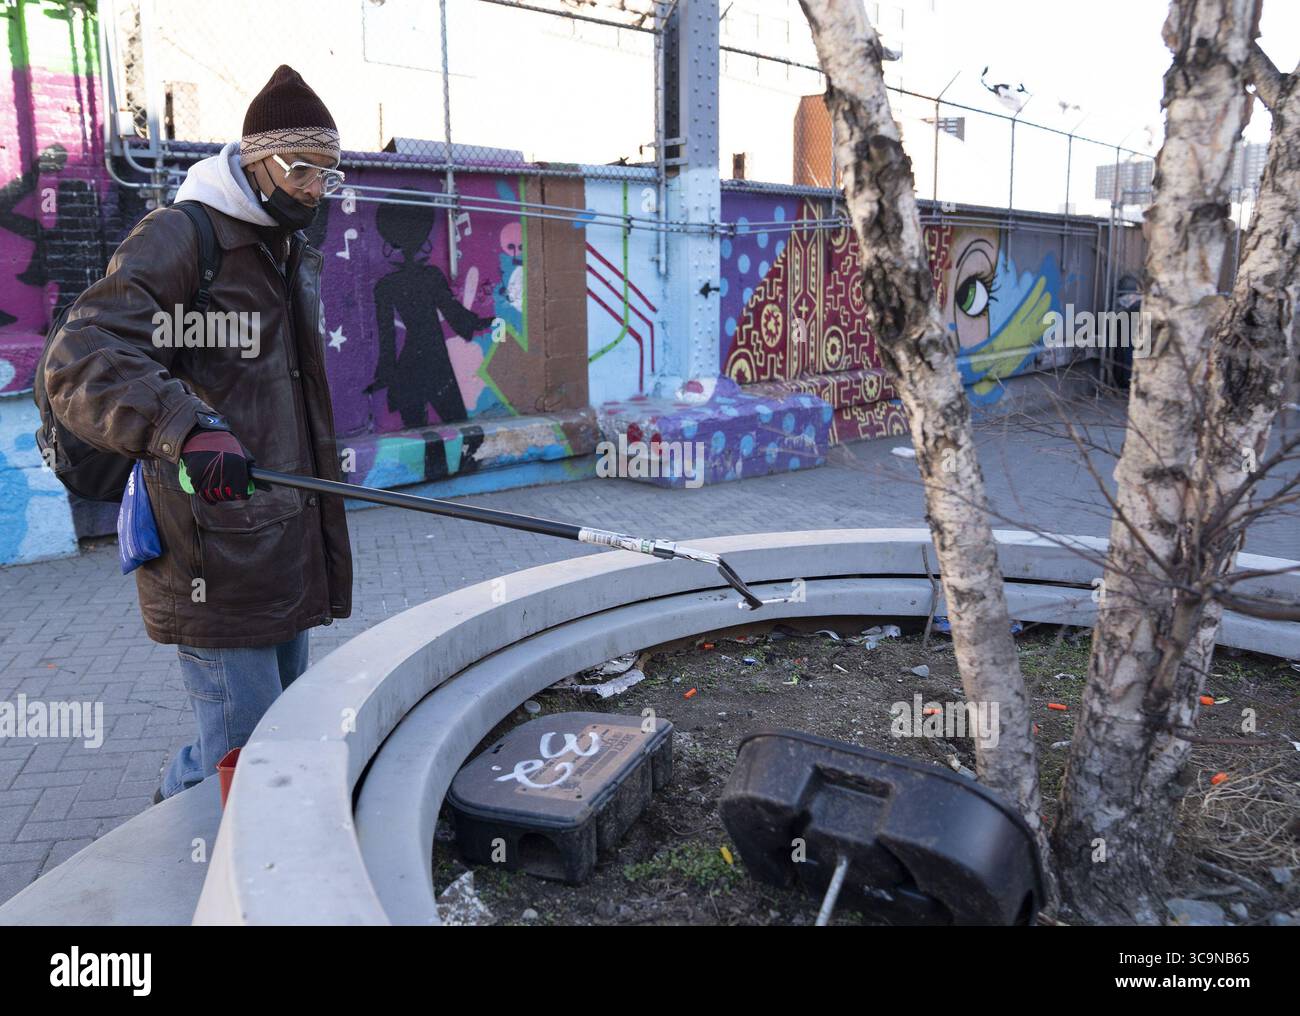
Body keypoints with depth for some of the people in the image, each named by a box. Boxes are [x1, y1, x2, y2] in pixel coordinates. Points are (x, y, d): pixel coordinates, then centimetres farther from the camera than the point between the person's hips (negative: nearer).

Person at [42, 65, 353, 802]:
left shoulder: (293, 255, 19)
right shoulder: (178, 237, -10)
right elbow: (80, 364, -22)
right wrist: (186, 429, -39)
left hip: (286, 561, 9)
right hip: (218, 569, -9)